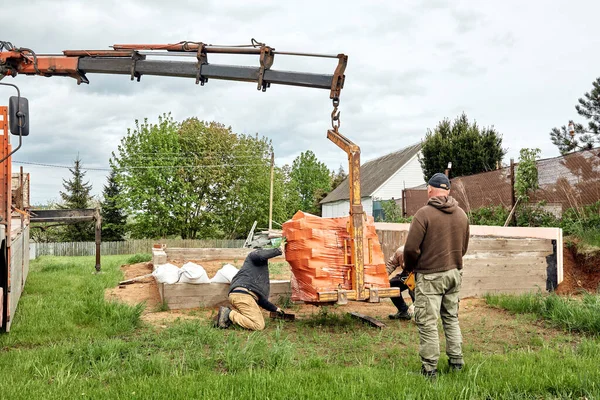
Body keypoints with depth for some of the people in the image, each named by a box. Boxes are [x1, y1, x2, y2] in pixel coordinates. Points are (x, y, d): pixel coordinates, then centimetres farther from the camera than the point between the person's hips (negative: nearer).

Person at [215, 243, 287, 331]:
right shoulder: (255, 254, 13)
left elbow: (260, 298, 38)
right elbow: (259, 256, -16)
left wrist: (275, 308, 40)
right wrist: (279, 250, -7)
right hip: (243, 294, -10)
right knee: (259, 325, -15)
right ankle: (229, 314, -15)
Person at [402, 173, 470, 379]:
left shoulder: (424, 213, -14)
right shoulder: (461, 215, 6)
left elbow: (411, 247, -16)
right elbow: (464, 247, 14)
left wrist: (409, 267, 2)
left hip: (430, 276, -6)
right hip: (454, 273, 7)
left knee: (427, 323, 0)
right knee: (451, 318, 19)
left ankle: (429, 369, 4)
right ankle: (456, 360, 26)